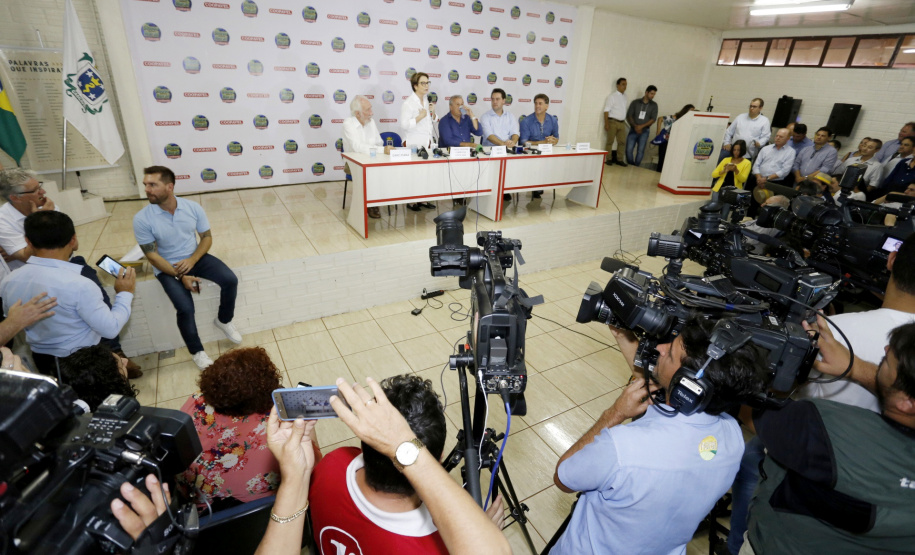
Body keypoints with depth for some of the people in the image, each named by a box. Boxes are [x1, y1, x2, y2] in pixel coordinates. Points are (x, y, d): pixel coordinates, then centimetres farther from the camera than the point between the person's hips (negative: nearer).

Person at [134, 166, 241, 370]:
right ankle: (197, 351, 2)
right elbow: (152, 255, -13)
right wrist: (180, 277, -21)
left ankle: (224, 320, 11)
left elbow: (207, 237, -1)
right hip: (167, 267, -3)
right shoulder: (142, 219, -16)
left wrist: (192, 260, -18)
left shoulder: (193, 207, -10)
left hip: (195, 258, 3)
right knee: (185, 307, -24)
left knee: (230, 280, -18)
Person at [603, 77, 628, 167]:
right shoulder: (612, 96, -5)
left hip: (622, 122, 6)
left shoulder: (625, 97, 13)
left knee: (622, 142, 4)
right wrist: (606, 123, -18)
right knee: (610, 141, -2)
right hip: (613, 122, -6)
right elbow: (606, 110, -10)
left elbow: (628, 107, 22)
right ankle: (608, 159, 6)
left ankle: (619, 159, 11)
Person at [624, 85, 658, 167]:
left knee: (640, 150, -6)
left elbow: (653, 119, -1)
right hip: (633, 130, 0)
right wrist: (635, 126, -12)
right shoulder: (635, 102, 4)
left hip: (644, 131, 0)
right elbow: (629, 115, 1)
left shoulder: (654, 105, 6)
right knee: (629, 149, -9)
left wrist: (641, 126, -14)